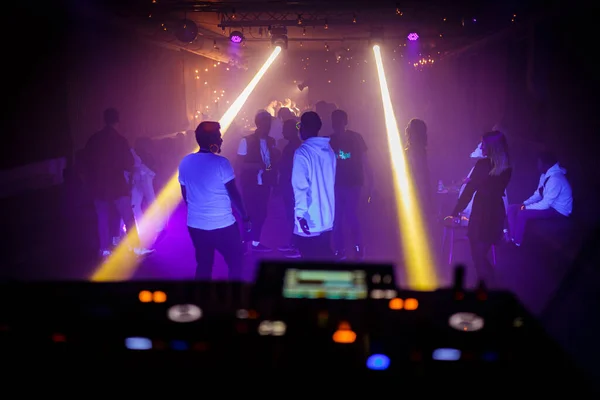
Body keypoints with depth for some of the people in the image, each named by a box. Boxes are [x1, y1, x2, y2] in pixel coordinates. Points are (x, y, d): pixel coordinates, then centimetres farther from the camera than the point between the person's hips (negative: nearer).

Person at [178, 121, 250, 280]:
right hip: (222, 225, -6)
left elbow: (185, 195, 12)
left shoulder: (185, 162, 3)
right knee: (236, 262, 9)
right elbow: (234, 194, -12)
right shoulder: (221, 163, -14)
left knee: (203, 264, 17)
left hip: (195, 224, 6)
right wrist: (245, 218, 0)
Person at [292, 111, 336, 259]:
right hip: (327, 217, 6)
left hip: (309, 220, -6)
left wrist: (300, 213, -16)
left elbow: (300, 186, -18)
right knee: (325, 255, 16)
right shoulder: (329, 150, 6)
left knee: (311, 259, 5)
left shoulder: (302, 152, -13)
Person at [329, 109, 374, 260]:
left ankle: (358, 250, 6)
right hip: (336, 185, 3)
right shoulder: (330, 140, 6)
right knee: (336, 219, 2)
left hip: (353, 184, -3)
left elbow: (365, 162, -2)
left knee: (351, 217, -8)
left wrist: (369, 183, -6)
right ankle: (339, 251, 13)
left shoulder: (356, 138, 0)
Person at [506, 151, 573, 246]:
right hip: (548, 204, 10)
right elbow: (538, 194, 12)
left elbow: (546, 204, -27)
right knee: (512, 208, -2)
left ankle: (516, 242, -9)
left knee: (522, 213, -26)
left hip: (558, 210, -10)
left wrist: (526, 207, -18)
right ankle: (511, 237, -1)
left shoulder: (555, 179, -28)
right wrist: (525, 203, -3)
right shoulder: (545, 175, 3)